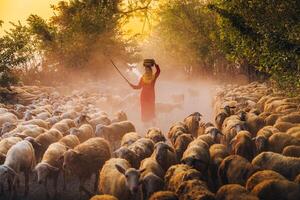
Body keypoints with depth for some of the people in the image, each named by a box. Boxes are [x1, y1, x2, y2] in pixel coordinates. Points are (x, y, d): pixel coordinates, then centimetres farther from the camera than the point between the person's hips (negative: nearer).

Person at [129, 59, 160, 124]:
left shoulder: (154, 77, -1)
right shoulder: (143, 78, 6)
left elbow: (158, 71, -17)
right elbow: (139, 86, 9)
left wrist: (155, 64, -25)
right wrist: (131, 85, -2)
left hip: (151, 95, -2)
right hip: (144, 96, 2)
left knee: (151, 109, -2)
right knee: (144, 109, 2)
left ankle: (152, 123, 3)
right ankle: (145, 123, 9)